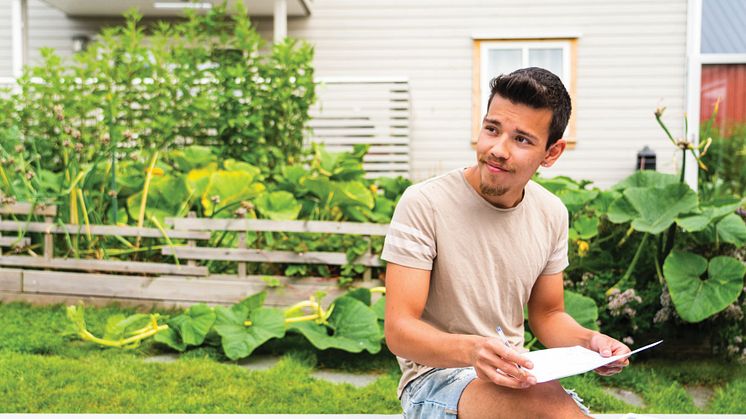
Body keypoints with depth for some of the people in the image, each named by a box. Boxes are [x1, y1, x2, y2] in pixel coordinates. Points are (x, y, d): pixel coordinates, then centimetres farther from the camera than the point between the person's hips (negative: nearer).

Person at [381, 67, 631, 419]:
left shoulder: (552, 214, 1)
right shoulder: (423, 204, -17)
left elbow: (547, 315, 13)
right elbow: (399, 330, -18)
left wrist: (589, 340, -9)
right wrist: (471, 351, -38)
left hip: (514, 375, 6)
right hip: (436, 376, -5)